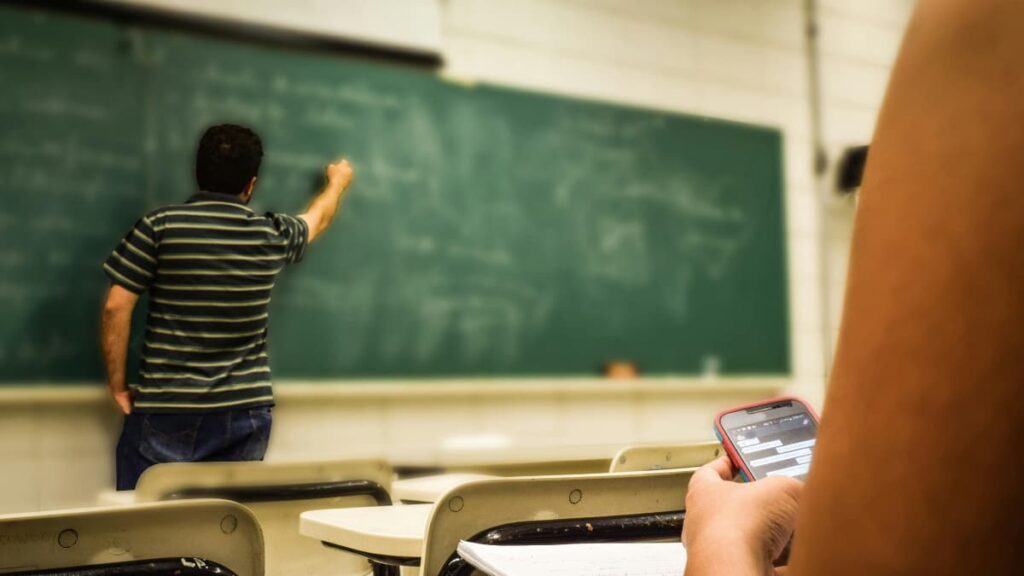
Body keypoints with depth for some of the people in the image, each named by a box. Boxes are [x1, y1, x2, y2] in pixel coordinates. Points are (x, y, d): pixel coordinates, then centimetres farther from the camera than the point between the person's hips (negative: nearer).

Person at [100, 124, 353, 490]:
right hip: (245, 415, 3)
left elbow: (116, 307, -8)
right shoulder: (273, 236, 3)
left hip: (165, 411, -2)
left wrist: (117, 384, 3)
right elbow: (318, 218, 25)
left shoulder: (159, 226, -6)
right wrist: (338, 181, 47)